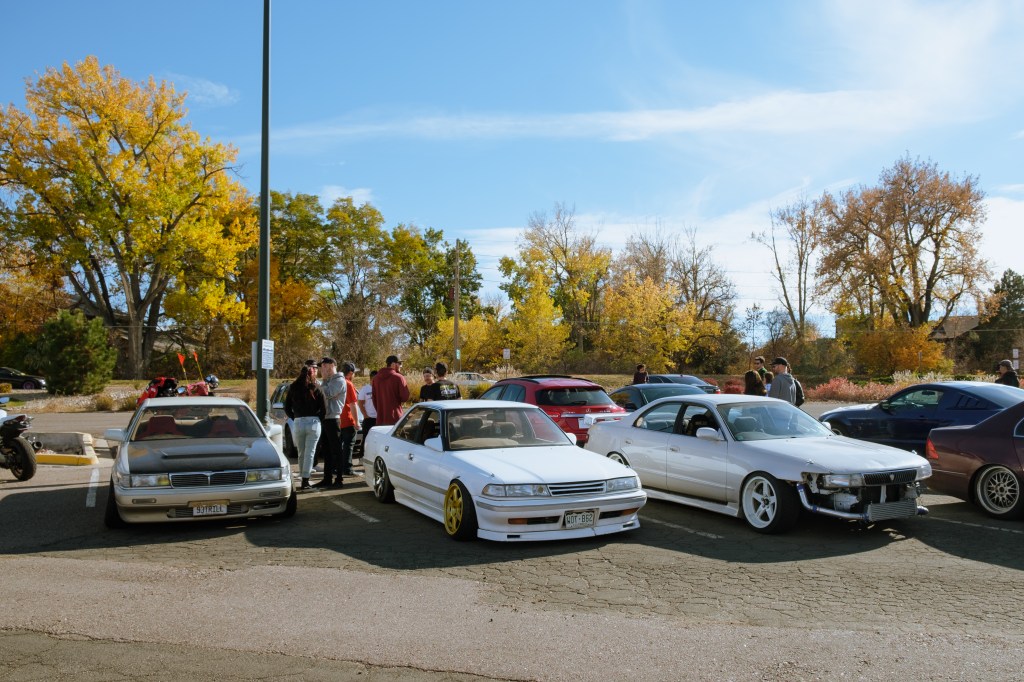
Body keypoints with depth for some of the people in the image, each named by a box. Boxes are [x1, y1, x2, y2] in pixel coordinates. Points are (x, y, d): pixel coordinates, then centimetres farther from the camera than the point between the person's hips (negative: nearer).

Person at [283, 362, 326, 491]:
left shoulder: (293, 388, 5)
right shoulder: (316, 389, -3)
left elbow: (287, 408, 6)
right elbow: (324, 408, -5)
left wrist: (295, 418, 14)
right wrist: (319, 420, 9)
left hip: (298, 423, 3)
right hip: (313, 422, -2)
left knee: (301, 453, 15)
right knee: (309, 453, 0)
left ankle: (303, 480, 18)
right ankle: (305, 482, -4)